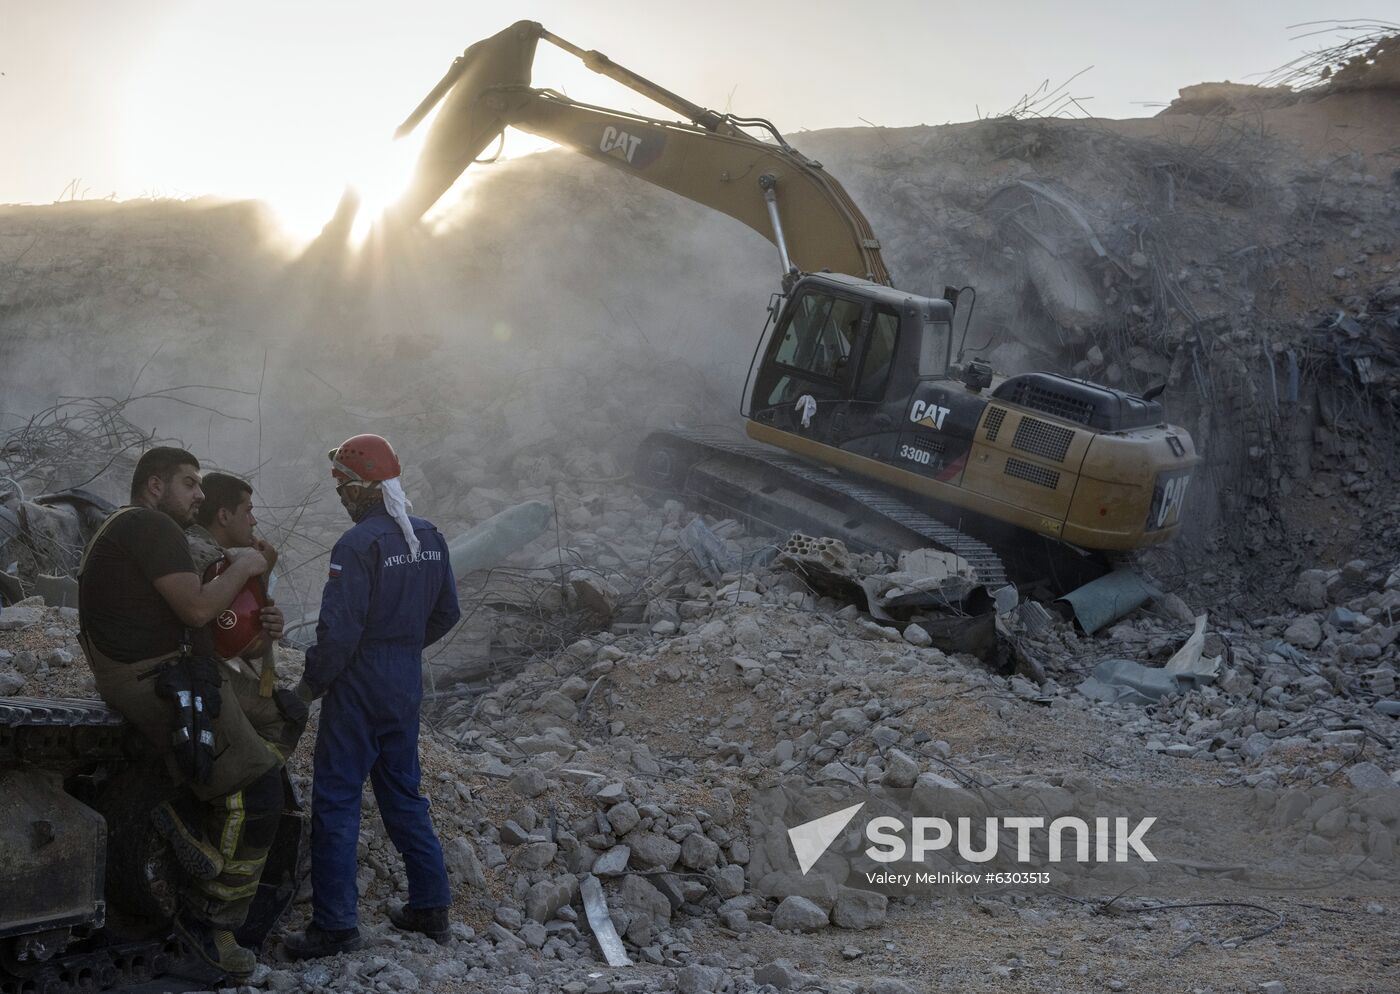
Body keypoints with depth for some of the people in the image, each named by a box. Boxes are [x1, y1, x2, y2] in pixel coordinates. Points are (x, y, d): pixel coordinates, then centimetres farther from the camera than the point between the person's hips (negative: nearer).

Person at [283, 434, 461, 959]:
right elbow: (447, 612, 13)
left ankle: (334, 924, 2)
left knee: (336, 799, 1)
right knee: (403, 791, 18)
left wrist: (310, 684, -8)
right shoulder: (429, 537, 5)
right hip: (408, 683, 7)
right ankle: (430, 905, 22)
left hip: (360, 684, -7)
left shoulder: (358, 545, -19)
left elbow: (339, 630, -21)